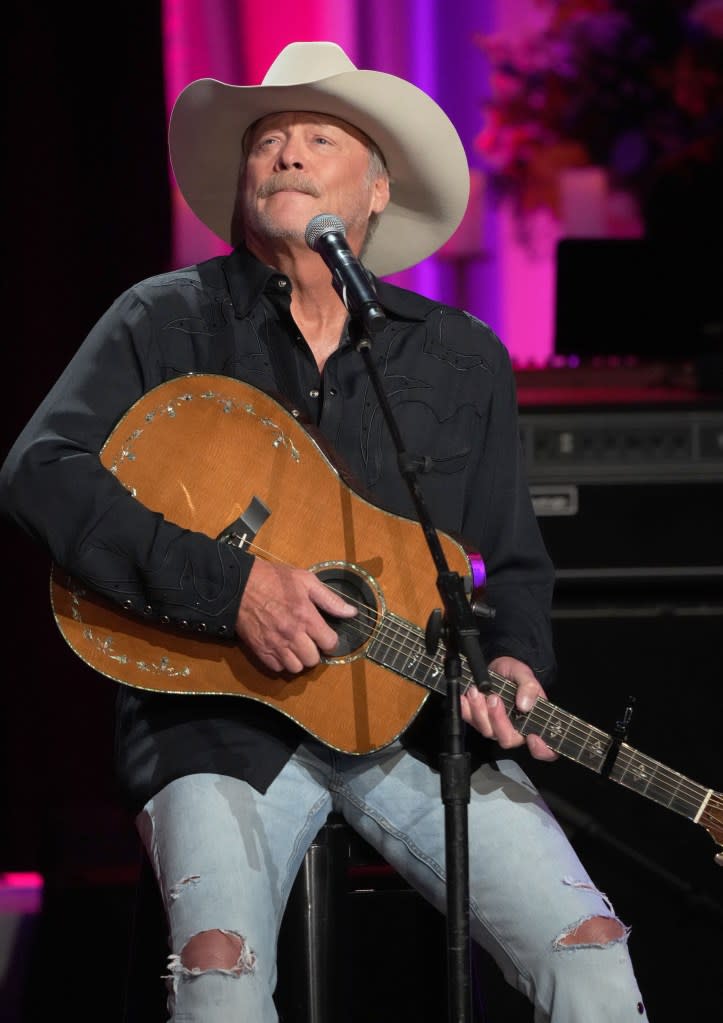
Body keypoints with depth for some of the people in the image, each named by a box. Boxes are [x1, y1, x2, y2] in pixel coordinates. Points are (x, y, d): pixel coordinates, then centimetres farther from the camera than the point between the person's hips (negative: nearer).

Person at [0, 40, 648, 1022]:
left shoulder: (466, 358, 13)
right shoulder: (169, 322, 5)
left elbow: (514, 564, 18)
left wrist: (513, 664, -6)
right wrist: (228, 586, -19)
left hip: (417, 715, 2)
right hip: (220, 716, -2)